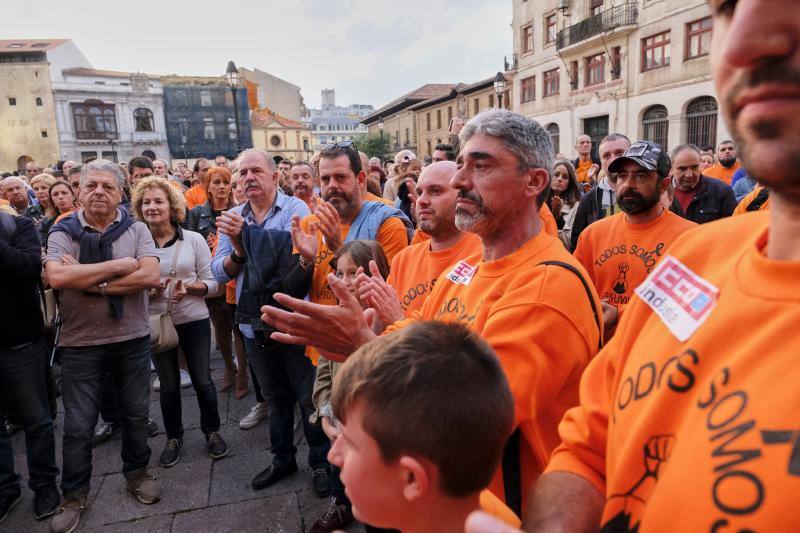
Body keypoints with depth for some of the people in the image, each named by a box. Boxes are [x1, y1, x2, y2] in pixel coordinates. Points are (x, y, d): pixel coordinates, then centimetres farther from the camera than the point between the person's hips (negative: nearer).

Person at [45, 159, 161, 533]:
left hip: (132, 339, 1)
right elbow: (56, 277, -21)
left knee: (136, 413, 16)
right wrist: (118, 266, -20)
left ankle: (136, 472, 38)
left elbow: (151, 277, -15)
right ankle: (74, 494, 29)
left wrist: (94, 283, -19)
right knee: (78, 424, 9)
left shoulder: (136, 230, -1)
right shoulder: (62, 232, -2)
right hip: (80, 343, -1)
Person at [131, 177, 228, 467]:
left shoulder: (194, 239, -4)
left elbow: (211, 283, -3)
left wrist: (188, 287, -22)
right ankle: (174, 437, 33)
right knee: (168, 385, 11)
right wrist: (148, 292, -17)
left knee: (202, 381, 6)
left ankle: (212, 431, 29)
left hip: (194, 321, -1)